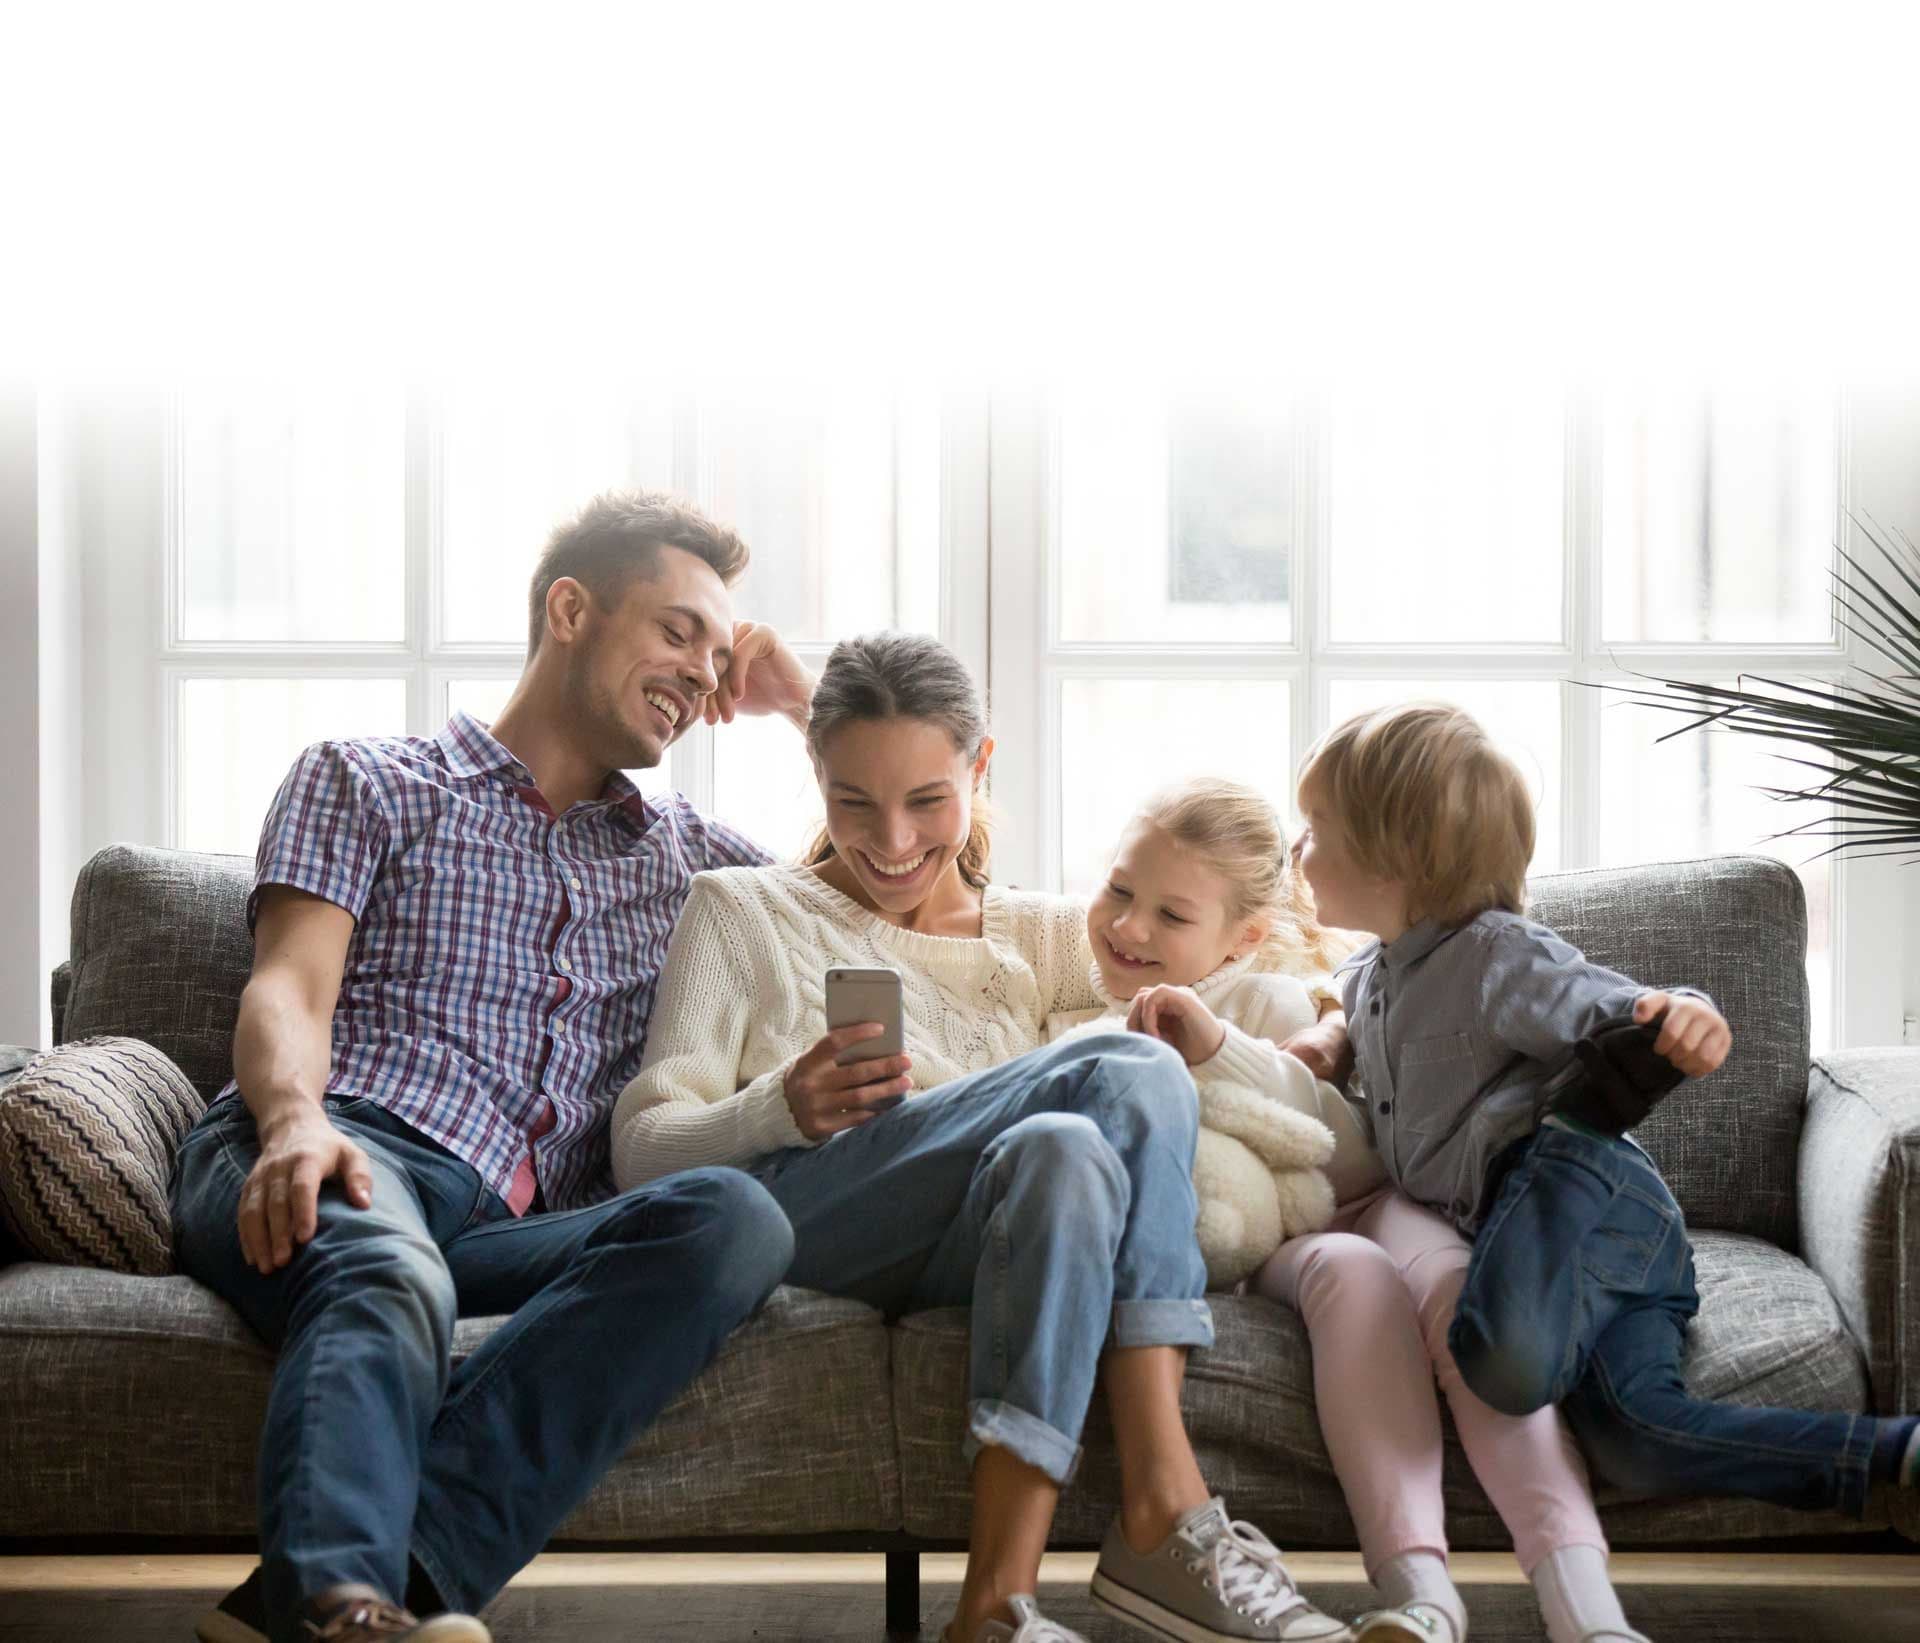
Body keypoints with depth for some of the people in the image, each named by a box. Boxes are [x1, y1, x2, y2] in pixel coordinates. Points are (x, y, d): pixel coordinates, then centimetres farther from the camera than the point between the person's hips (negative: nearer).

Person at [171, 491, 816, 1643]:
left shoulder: (683, 851, 33)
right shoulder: (366, 781, 21)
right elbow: (287, 990, 4)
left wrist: (810, 702, 31)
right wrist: (296, 1115, -19)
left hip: (512, 1234, 3)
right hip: (346, 1163, -2)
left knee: (736, 1222, -32)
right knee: (389, 1285, -39)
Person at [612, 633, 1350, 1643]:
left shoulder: (1042, 938, 25)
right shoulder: (742, 912, 17)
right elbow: (642, 1151, 6)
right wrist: (783, 1109, -16)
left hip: (987, 1251, 3)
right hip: (794, 1216, -3)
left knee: (1065, 1152, -34)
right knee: (1128, 1077, -26)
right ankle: (1167, 1513, -32)